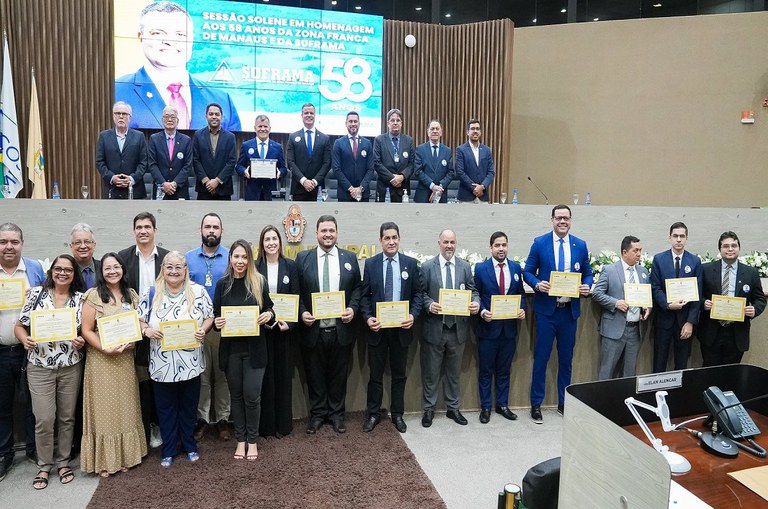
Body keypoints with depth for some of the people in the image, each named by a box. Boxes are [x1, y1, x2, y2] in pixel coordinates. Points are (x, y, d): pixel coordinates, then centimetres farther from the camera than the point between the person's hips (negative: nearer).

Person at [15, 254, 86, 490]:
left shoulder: (81, 298, 1)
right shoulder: (37, 293, -2)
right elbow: (19, 325, 1)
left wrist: (82, 341, -14)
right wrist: (25, 340, -19)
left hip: (71, 367, 1)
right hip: (40, 367, -1)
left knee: (67, 417, 10)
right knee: (44, 419, -1)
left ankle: (63, 461, 27)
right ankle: (44, 466, 19)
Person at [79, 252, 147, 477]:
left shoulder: (131, 295, 7)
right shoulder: (93, 295, -7)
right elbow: (86, 330, -9)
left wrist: (133, 341, -7)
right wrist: (106, 349, -19)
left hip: (126, 359, 4)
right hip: (101, 359, -4)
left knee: (125, 407, 12)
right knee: (104, 408, 3)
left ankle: (124, 455, 25)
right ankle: (104, 460, 15)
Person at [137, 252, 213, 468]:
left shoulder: (198, 292, -2)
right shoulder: (151, 294, -1)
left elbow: (209, 316, 3)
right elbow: (139, 319, 3)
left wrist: (203, 330, -16)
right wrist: (147, 331, -17)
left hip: (191, 363, 0)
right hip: (162, 364, 0)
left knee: (189, 406, 14)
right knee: (166, 408, 13)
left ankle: (190, 446, 33)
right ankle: (168, 450, 28)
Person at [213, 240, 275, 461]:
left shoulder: (260, 282, -2)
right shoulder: (222, 284, 2)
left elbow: (269, 309, 7)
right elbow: (215, 314, 6)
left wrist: (269, 315, -16)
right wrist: (217, 322, -16)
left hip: (254, 348, -2)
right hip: (231, 348, 2)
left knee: (252, 395, -1)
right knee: (236, 394, 11)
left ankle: (252, 440, 18)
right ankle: (240, 439, 26)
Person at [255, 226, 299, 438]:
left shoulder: (291, 266, 3)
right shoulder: (254, 267, 1)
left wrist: (290, 323, -11)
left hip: (284, 328, 1)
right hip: (261, 328, 0)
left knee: (283, 375, 7)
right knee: (264, 376, 5)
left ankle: (283, 423, 19)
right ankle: (265, 424, 17)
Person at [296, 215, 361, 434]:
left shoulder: (349, 258, 5)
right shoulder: (303, 258, 2)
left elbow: (357, 288, 7)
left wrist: (353, 308, -8)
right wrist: (302, 312, -10)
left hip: (341, 329, 1)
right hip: (312, 329, 0)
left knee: (338, 375, 13)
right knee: (315, 375, 12)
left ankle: (336, 414, 29)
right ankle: (317, 414, 29)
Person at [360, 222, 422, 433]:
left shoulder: (410, 263, 1)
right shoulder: (371, 263, 1)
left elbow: (417, 293, 3)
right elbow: (364, 295, 2)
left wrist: (413, 315, -13)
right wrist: (368, 318, -12)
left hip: (401, 327, 1)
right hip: (377, 327, 0)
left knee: (399, 374, 12)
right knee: (375, 374, 9)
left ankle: (397, 414, 25)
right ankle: (373, 414, 23)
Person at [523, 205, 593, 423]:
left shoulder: (580, 245, 6)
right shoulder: (540, 243, -2)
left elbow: (587, 274, 11)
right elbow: (527, 272, 0)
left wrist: (587, 286, -10)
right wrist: (537, 284, -19)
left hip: (570, 310, 3)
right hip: (546, 309, -3)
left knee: (566, 358, 12)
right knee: (541, 357, 2)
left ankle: (564, 403, 26)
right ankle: (536, 404, 14)